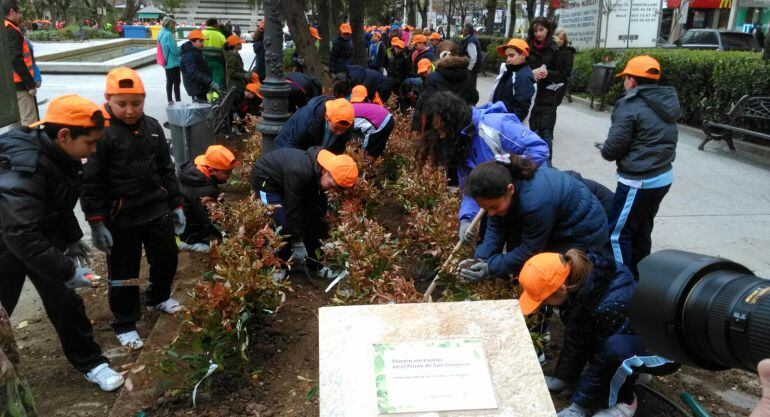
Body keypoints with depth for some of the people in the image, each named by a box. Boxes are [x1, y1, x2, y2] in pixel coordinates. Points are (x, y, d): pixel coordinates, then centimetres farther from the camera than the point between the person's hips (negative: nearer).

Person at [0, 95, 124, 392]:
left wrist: (72, 239, 10)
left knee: (65, 303, 6)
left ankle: (89, 362, 20)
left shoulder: (59, 155, -8)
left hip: (45, 240, 7)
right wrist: (67, 270, -35)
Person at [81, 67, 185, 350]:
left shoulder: (152, 127, 3)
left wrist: (176, 205, 12)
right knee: (123, 272, 8)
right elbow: (91, 182, -14)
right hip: (121, 218, -5)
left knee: (167, 257, 18)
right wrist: (96, 223, -15)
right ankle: (124, 324, 26)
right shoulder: (102, 133, -15)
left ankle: (158, 297, 46)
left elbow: (166, 169, 12)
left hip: (157, 210, 6)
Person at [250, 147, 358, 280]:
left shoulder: (318, 174, -16)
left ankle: (314, 264, 13)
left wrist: (322, 238, -4)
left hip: (284, 179, 8)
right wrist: (298, 243, -26)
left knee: (312, 217, 1)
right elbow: (292, 209, -34)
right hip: (265, 178, -8)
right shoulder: (300, 172, -41)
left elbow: (317, 207, -4)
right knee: (284, 224, -22)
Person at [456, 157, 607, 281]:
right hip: (556, 225, 7)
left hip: (585, 230, -7)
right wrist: (481, 259, -25)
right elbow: (495, 228, -12)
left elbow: (530, 250, -28)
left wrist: (491, 268, -28)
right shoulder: (500, 188, -19)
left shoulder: (535, 202, -41)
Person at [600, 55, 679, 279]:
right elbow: (660, 140, 13)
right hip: (663, 177, 9)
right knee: (641, 231, 18)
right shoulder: (667, 103, 10)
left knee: (618, 233, 1)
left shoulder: (630, 106, -16)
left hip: (638, 181, -9)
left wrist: (605, 150, 6)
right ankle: (637, 280, 29)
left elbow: (611, 149, -16)